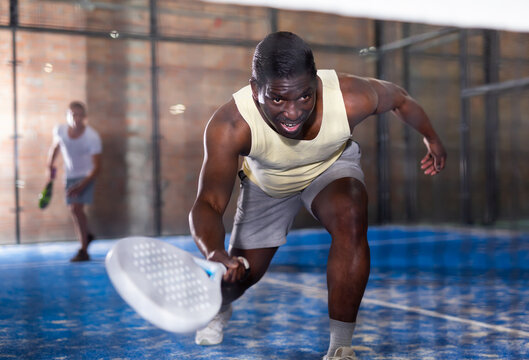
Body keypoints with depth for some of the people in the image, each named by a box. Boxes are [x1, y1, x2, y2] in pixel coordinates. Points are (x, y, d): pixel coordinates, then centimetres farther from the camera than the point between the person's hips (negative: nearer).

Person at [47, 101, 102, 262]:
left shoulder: (93, 137, -23)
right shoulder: (59, 130, -10)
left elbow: (97, 166, -20)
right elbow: (54, 147, 14)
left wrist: (81, 186, -27)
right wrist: (50, 166, 8)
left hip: (86, 176, -5)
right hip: (69, 175, 5)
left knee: (76, 208, -18)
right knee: (73, 209, 11)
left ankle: (83, 251, -11)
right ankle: (87, 236, 39)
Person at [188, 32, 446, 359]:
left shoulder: (352, 97, -37)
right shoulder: (230, 126, -41)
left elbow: (400, 99, -13)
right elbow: (208, 204, -44)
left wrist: (432, 139, 6)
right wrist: (214, 253, -66)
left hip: (333, 167, 0)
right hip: (267, 184, 1)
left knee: (351, 221, -33)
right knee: (240, 274, 7)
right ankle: (221, 306, 50)